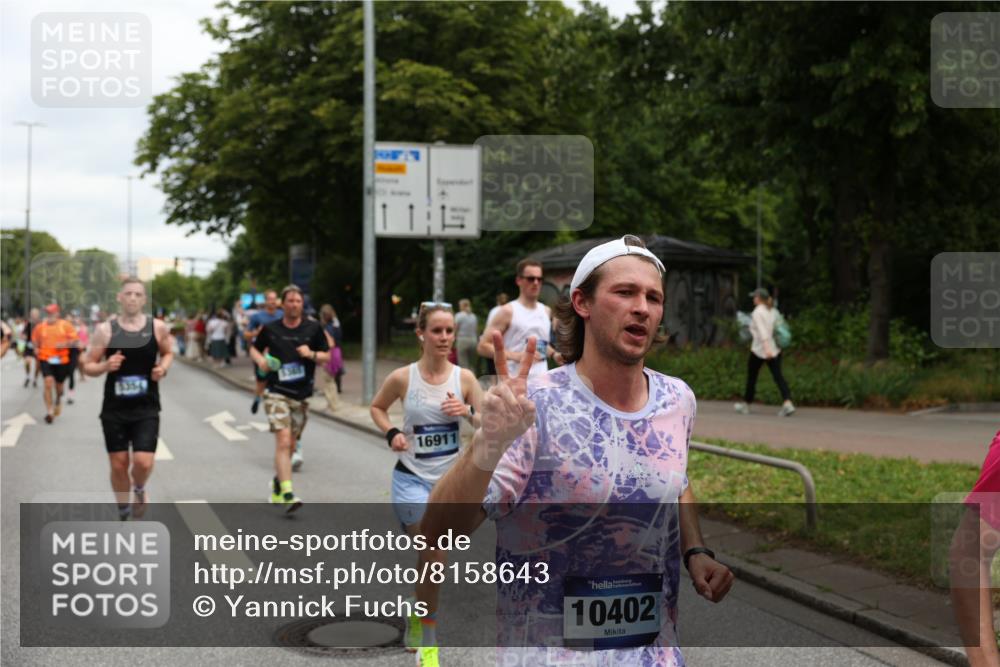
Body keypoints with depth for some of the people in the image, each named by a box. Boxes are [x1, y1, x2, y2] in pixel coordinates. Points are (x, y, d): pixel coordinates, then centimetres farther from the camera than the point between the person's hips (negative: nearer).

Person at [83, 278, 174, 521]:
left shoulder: (158, 327, -3)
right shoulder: (105, 330, -5)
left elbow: (168, 353, 16)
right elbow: (88, 366, 1)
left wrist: (164, 368, -5)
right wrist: (105, 366, -20)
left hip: (146, 408, 0)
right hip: (114, 408, 0)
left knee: (143, 462, -12)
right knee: (118, 464, 7)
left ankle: (139, 490, 25)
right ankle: (124, 515, 29)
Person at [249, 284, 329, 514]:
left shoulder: (313, 328, 3)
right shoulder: (270, 329, 1)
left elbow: (327, 356, 7)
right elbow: (254, 348, 16)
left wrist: (312, 354, -13)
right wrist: (260, 360, -5)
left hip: (302, 395, 3)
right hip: (276, 392, -3)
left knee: (290, 445, 14)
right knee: (283, 440, -17)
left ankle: (277, 484, 37)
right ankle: (287, 494, -21)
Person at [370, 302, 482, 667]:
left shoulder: (464, 377, -5)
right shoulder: (403, 377, -9)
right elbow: (377, 407, 9)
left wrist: (468, 411, -18)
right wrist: (391, 433, -8)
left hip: (450, 479, 3)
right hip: (412, 478, -3)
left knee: (432, 558, 14)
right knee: (435, 556, -12)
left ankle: (418, 617, 39)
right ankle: (427, 638, 5)